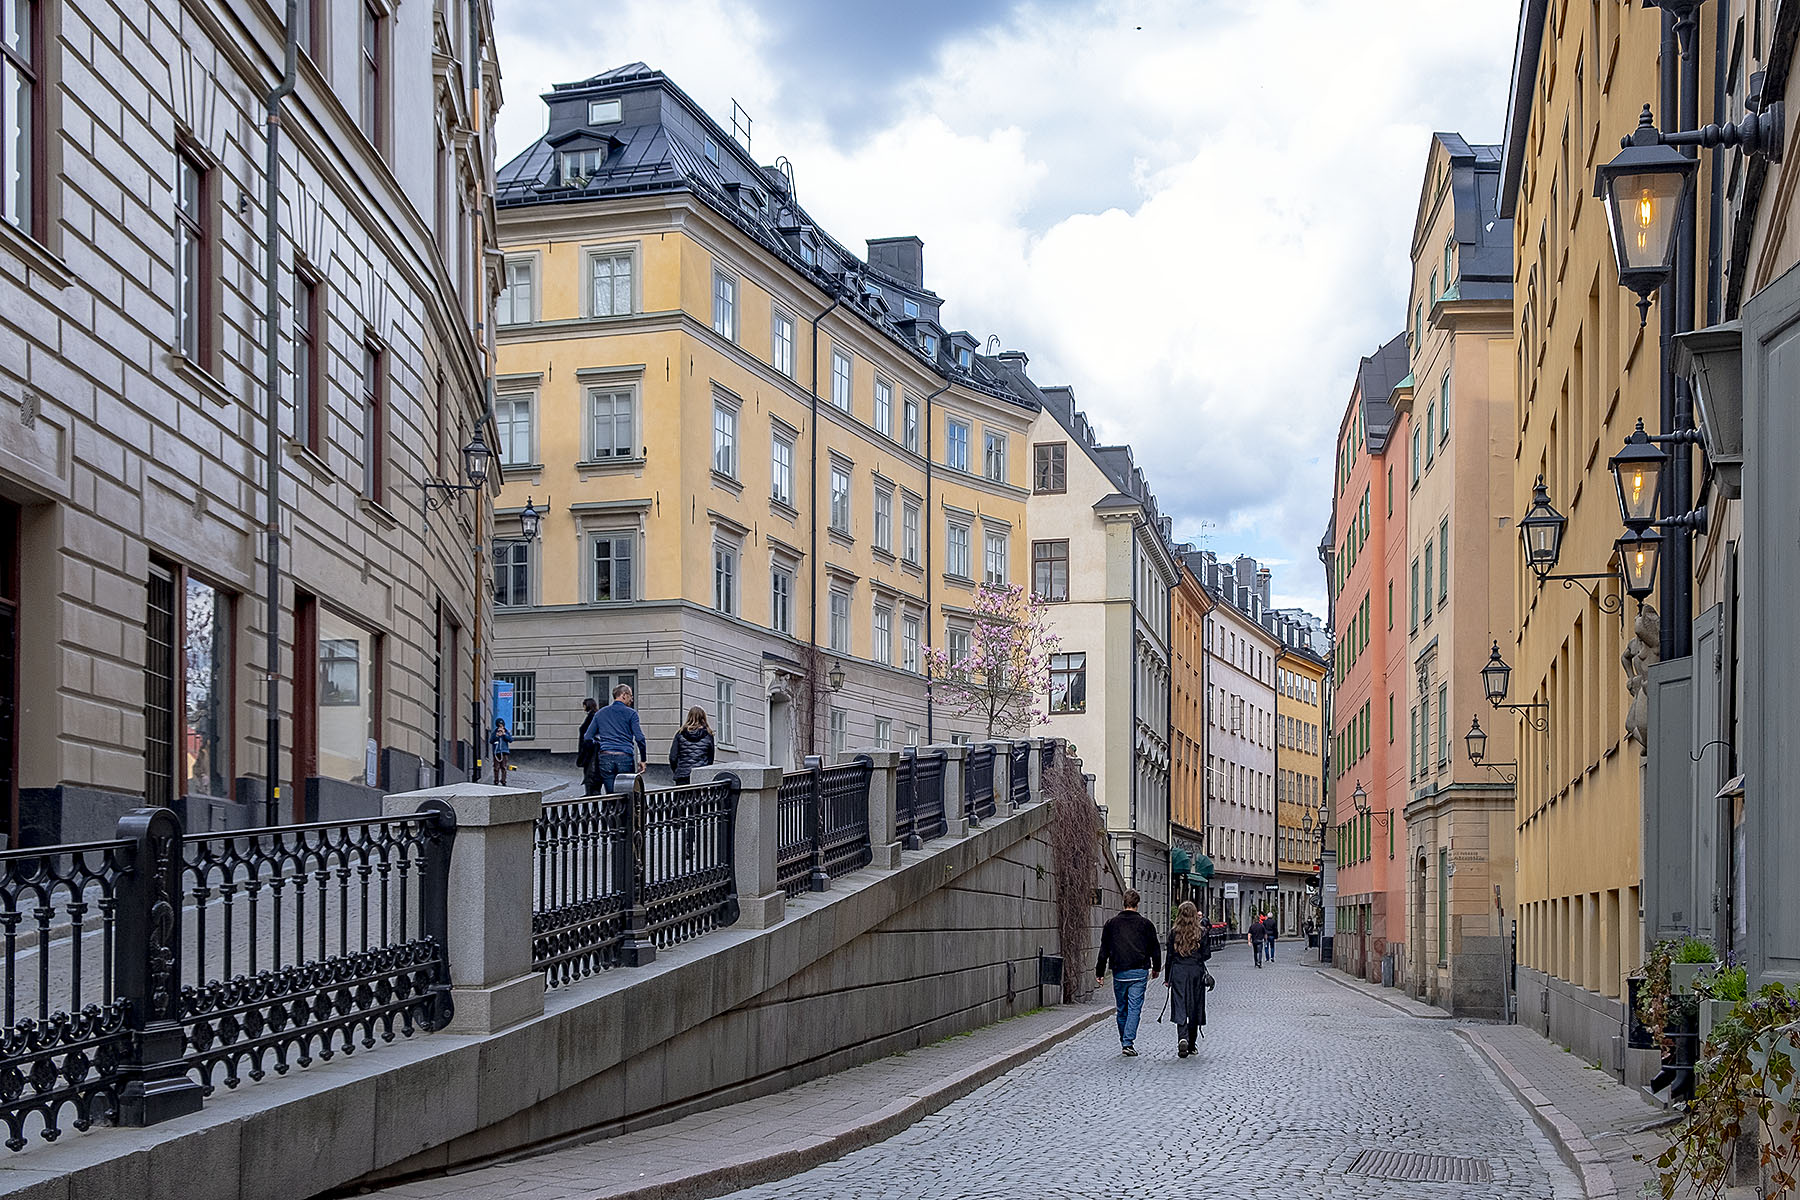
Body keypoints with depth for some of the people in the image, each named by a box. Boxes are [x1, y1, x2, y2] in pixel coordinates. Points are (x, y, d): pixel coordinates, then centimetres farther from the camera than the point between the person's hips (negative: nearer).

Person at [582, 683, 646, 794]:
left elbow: (587, 739, 13)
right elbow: (640, 739, -6)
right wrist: (643, 760, 2)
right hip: (625, 758, -3)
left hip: (605, 757, 3)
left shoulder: (600, 713, 15)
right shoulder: (631, 713, 2)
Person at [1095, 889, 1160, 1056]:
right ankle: (1128, 1042, -14)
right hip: (1139, 973, -2)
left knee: (1121, 1009, 13)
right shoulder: (1145, 923, 0)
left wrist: (1100, 973, 12)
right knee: (1134, 1008, -3)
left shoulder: (1111, 924, 4)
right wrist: (1156, 968, 22)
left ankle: (1124, 1042, 21)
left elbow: (1104, 951, 6)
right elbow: (1155, 948, 8)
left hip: (1119, 973, 2)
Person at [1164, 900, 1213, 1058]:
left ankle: (1182, 1039, -26)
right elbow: (1206, 954, -3)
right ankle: (1192, 1045, 20)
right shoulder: (1201, 932, -3)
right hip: (1196, 972, 1)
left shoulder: (1174, 932, -1)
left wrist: (1167, 978, 8)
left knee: (1180, 1008, -4)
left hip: (1178, 972, -1)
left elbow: (1170, 955, 1)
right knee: (1194, 1008, 12)